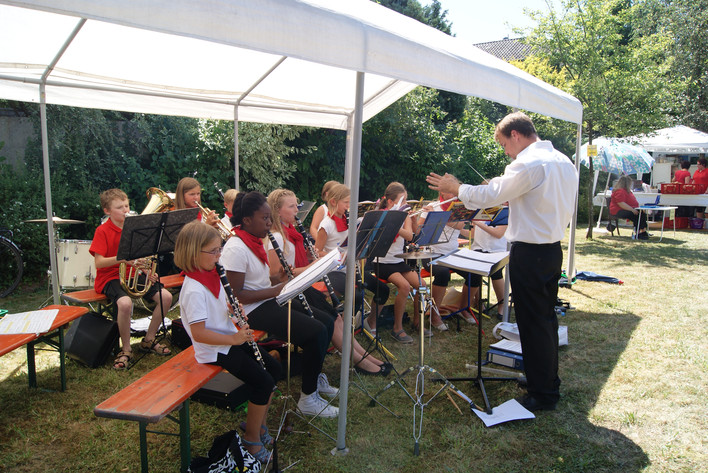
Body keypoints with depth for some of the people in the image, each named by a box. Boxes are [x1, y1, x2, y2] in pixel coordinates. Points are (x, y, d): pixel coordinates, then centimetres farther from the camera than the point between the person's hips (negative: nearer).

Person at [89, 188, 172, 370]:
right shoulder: (102, 231, -9)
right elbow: (99, 263, -18)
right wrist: (122, 258, -32)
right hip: (110, 277, -6)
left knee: (166, 296, -12)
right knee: (125, 303, -36)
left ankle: (148, 340, 7)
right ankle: (126, 350, -13)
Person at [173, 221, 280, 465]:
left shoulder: (211, 275, 3)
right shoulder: (194, 290, -25)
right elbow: (199, 333, -27)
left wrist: (232, 310, -3)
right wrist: (234, 339, -24)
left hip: (231, 338, 9)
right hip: (215, 351, -9)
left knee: (273, 367, 7)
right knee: (263, 382, -14)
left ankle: (259, 424, 23)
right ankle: (252, 438, 8)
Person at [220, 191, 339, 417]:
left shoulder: (255, 241, 10)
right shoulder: (235, 249, -19)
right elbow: (236, 295, -22)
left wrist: (279, 279, -3)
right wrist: (275, 290, -22)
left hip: (269, 302, 10)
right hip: (252, 311, -10)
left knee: (327, 322, 4)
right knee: (317, 332, -19)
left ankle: (315, 378, 22)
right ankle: (308, 399, -4)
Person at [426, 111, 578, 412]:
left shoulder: (529, 164, -19)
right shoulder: (564, 162, 10)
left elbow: (489, 195, -15)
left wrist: (455, 188, 1)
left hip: (529, 253, -9)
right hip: (553, 248, 9)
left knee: (532, 323, 2)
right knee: (546, 319, 19)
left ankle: (542, 395, 15)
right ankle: (549, 381, 34)